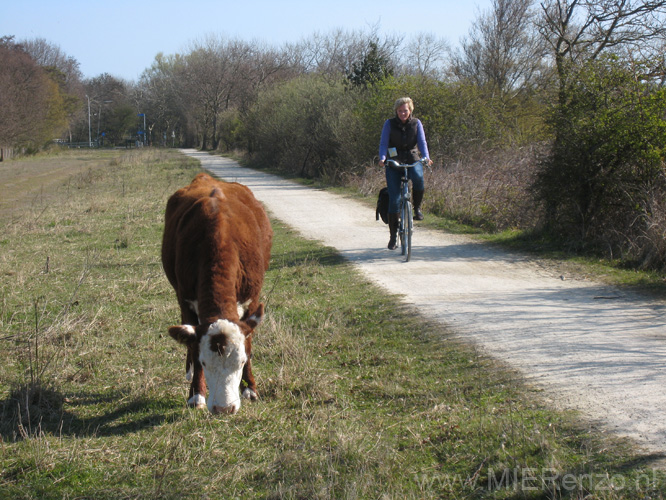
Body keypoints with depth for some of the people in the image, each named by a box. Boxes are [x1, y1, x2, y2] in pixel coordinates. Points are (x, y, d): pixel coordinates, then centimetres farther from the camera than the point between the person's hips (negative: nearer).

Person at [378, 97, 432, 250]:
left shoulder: (416, 123, 1)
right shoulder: (389, 124, -3)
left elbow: (422, 142, -6)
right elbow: (383, 143, -8)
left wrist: (426, 157, -25)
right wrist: (382, 158, -27)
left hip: (412, 159, 1)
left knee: (418, 177, -36)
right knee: (394, 199, -9)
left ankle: (417, 207, -9)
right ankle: (393, 236, 1)